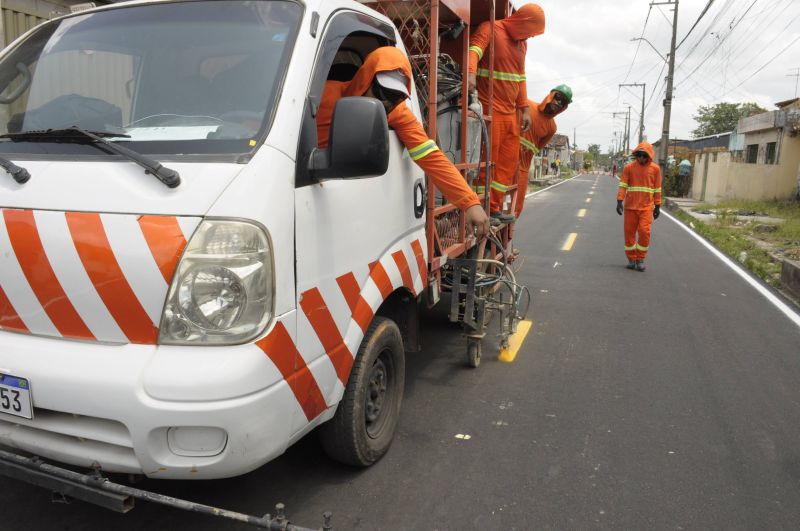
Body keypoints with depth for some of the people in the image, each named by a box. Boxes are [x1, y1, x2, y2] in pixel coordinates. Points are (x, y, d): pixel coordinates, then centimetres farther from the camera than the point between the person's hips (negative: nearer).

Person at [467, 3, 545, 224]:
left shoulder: (521, 42, 21)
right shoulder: (490, 29, -3)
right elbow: (474, 50, -23)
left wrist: (525, 109, 18)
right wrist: (471, 73, -43)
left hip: (510, 112, 8)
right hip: (489, 110, -8)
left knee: (509, 162, 8)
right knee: (488, 160, -7)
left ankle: (494, 207, 15)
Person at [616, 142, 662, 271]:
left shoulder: (655, 168, 2)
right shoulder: (629, 167, 0)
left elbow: (657, 189, 7)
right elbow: (623, 185, -3)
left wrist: (657, 206, 7)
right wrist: (619, 201, -14)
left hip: (646, 206, -1)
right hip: (630, 205, 1)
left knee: (644, 231, -10)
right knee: (629, 232, 5)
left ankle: (640, 259, 5)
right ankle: (631, 258, 19)